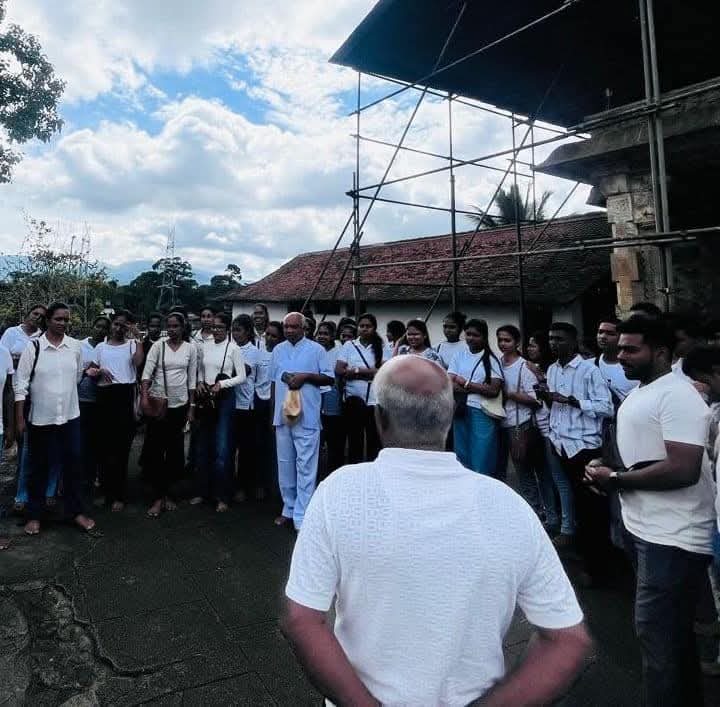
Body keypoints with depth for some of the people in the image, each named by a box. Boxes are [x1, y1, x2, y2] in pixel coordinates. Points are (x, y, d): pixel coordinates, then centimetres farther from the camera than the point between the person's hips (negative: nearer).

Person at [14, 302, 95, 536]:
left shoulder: (75, 346, 0)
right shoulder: (33, 347, -7)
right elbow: (20, 383, -6)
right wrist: (19, 418, -7)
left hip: (70, 416, 2)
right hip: (40, 418, -2)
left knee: (73, 464, 7)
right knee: (38, 468, 11)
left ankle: (76, 511, 21)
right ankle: (34, 515, 25)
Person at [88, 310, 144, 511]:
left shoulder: (132, 344, 5)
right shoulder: (101, 347, 15)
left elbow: (138, 362, -14)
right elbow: (89, 370, 17)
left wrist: (137, 337, -13)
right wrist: (98, 372, -5)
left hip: (125, 395, -3)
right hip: (105, 396, 4)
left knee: (122, 446, -2)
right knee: (104, 445, 10)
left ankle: (119, 495, 8)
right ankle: (106, 490, 24)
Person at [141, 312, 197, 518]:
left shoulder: (191, 348, 3)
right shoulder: (158, 345, -2)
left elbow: (192, 379, 5)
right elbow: (147, 371, -10)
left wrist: (192, 407, 3)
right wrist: (144, 397, -23)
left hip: (180, 404, 2)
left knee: (174, 450, 9)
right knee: (155, 450, -1)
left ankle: (166, 492, 25)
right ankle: (158, 497, 8)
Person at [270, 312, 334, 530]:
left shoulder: (316, 349, -2)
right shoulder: (278, 350, 12)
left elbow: (330, 378, -2)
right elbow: (274, 381, 17)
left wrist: (306, 376, -16)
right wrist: (273, 413, 15)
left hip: (307, 418, -5)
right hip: (282, 416, 5)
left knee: (305, 466, -4)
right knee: (285, 464, 13)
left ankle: (302, 517, 3)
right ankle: (288, 509, 27)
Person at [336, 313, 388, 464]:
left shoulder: (381, 347, 6)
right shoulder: (348, 346, 5)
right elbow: (338, 371, -5)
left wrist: (355, 370, -10)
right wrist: (370, 371, -9)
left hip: (375, 400, 0)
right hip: (354, 400, 0)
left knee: (374, 441, 5)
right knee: (354, 440, 8)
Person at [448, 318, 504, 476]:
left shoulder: (491, 359, 0)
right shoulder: (459, 355, 7)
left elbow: (494, 391, -9)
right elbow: (450, 385, -3)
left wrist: (466, 383, -7)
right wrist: (480, 388, -12)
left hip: (483, 413, -3)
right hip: (461, 411, 3)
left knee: (481, 460, 2)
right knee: (461, 458, 13)